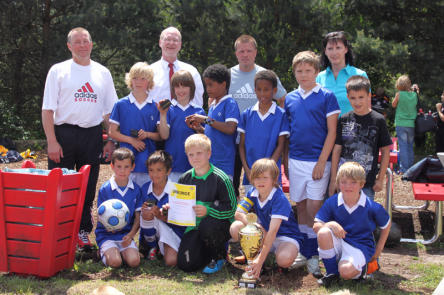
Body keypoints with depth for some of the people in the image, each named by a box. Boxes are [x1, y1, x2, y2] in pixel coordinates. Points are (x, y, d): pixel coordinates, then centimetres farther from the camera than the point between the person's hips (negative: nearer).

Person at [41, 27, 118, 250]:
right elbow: (48, 109, -2)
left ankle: (82, 233, 19)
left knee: (88, 188, 8)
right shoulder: (58, 71, 3)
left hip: (92, 135, 3)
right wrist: (51, 141, -11)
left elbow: (109, 111, 13)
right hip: (63, 133, -2)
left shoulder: (102, 73, 12)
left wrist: (110, 141, 5)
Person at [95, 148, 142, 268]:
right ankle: (104, 252, 10)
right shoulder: (105, 189, -4)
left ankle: (121, 251, 12)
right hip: (107, 235, -2)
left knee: (134, 261, -21)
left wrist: (130, 235, -12)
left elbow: (138, 217, 4)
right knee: (115, 262, -24)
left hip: (126, 234, 2)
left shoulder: (136, 189, 3)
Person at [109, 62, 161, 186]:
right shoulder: (121, 104, 5)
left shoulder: (155, 106, 6)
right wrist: (131, 140, -9)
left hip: (149, 161, 1)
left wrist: (147, 134, -12)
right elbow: (112, 132, 4)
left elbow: (162, 135, 7)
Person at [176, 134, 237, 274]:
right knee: (185, 264, -14)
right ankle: (210, 249, 20)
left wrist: (208, 210, -26)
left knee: (207, 224, -39)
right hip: (194, 226, 4)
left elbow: (231, 208, -15)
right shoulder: (185, 179, 5)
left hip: (221, 225, -4)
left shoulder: (220, 178, -12)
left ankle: (219, 257, -7)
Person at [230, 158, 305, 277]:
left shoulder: (280, 199, -27)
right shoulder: (252, 193, -7)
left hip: (287, 236, -5)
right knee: (235, 228, -18)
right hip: (263, 234, 5)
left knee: (284, 260, -38)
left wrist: (260, 260, -39)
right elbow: (238, 213, -8)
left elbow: (273, 230, -33)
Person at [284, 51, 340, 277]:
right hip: (295, 161, 4)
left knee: (314, 208, -4)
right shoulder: (290, 99, 9)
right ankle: (303, 252, 19)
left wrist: (322, 161, -12)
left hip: (317, 161, -4)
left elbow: (332, 132, -6)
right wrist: (285, 161, 12)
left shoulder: (327, 96, -3)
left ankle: (313, 254, 5)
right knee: (300, 206, 10)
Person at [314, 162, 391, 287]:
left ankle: (361, 267, 7)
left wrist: (378, 250, 8)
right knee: (323, 233, -31)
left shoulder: (372, 207, -11)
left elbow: (386, 225, 7)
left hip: (360, 246, -3)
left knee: (346, 271, -33)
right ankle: (332, 272, -9)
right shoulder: (332, 203, -7)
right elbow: (316, 226, -9)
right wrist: (331, 224, -29)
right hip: (338, 243, 3)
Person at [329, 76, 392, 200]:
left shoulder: (378, 120, -5)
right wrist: (333, 179, 5)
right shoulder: (344, 120, 2)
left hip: (367, 183, -2)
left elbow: (385, 150, 1)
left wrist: (380, 179, 1)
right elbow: (337, 149, 6)